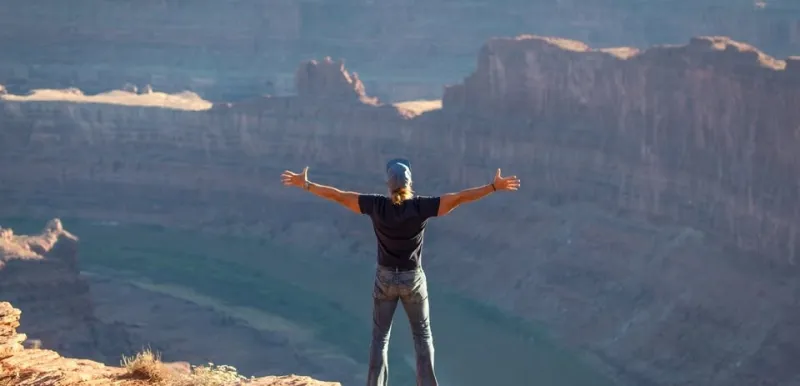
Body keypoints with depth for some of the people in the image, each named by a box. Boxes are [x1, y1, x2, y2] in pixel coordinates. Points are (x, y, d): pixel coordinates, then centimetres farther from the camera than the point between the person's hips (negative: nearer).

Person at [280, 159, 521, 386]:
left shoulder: (377, 206, -16)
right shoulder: (420, 207, -19)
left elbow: (337, 196, -12)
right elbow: (459, 198, -20)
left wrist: (305, 184, -3)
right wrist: (495, 187, -16)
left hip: (385, 279, 1)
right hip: (413, 279, -1)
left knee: (380, 337, 12)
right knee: (422, 335, 15)